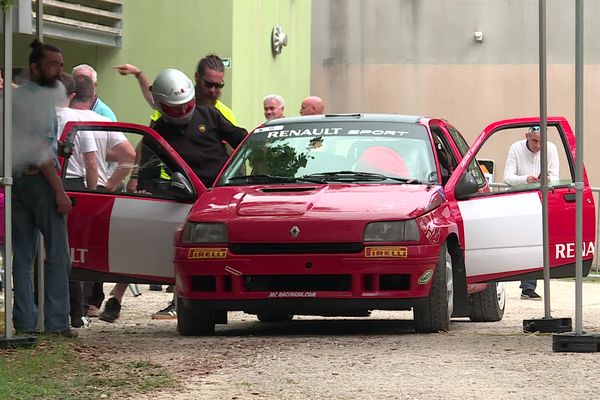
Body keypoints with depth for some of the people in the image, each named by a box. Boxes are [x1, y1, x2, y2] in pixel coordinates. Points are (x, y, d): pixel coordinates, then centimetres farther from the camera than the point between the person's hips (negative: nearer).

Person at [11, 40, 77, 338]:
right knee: (57, 256, -3)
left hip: (16, 182, 8)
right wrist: (59, 191, -16)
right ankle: (56, 322, -6)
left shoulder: (14, 97, 16)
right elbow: (41, 148, -16)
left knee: (22, 256, 8)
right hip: (39, 180, -8)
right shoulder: (42, 97, -10)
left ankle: (25, 321, 6)